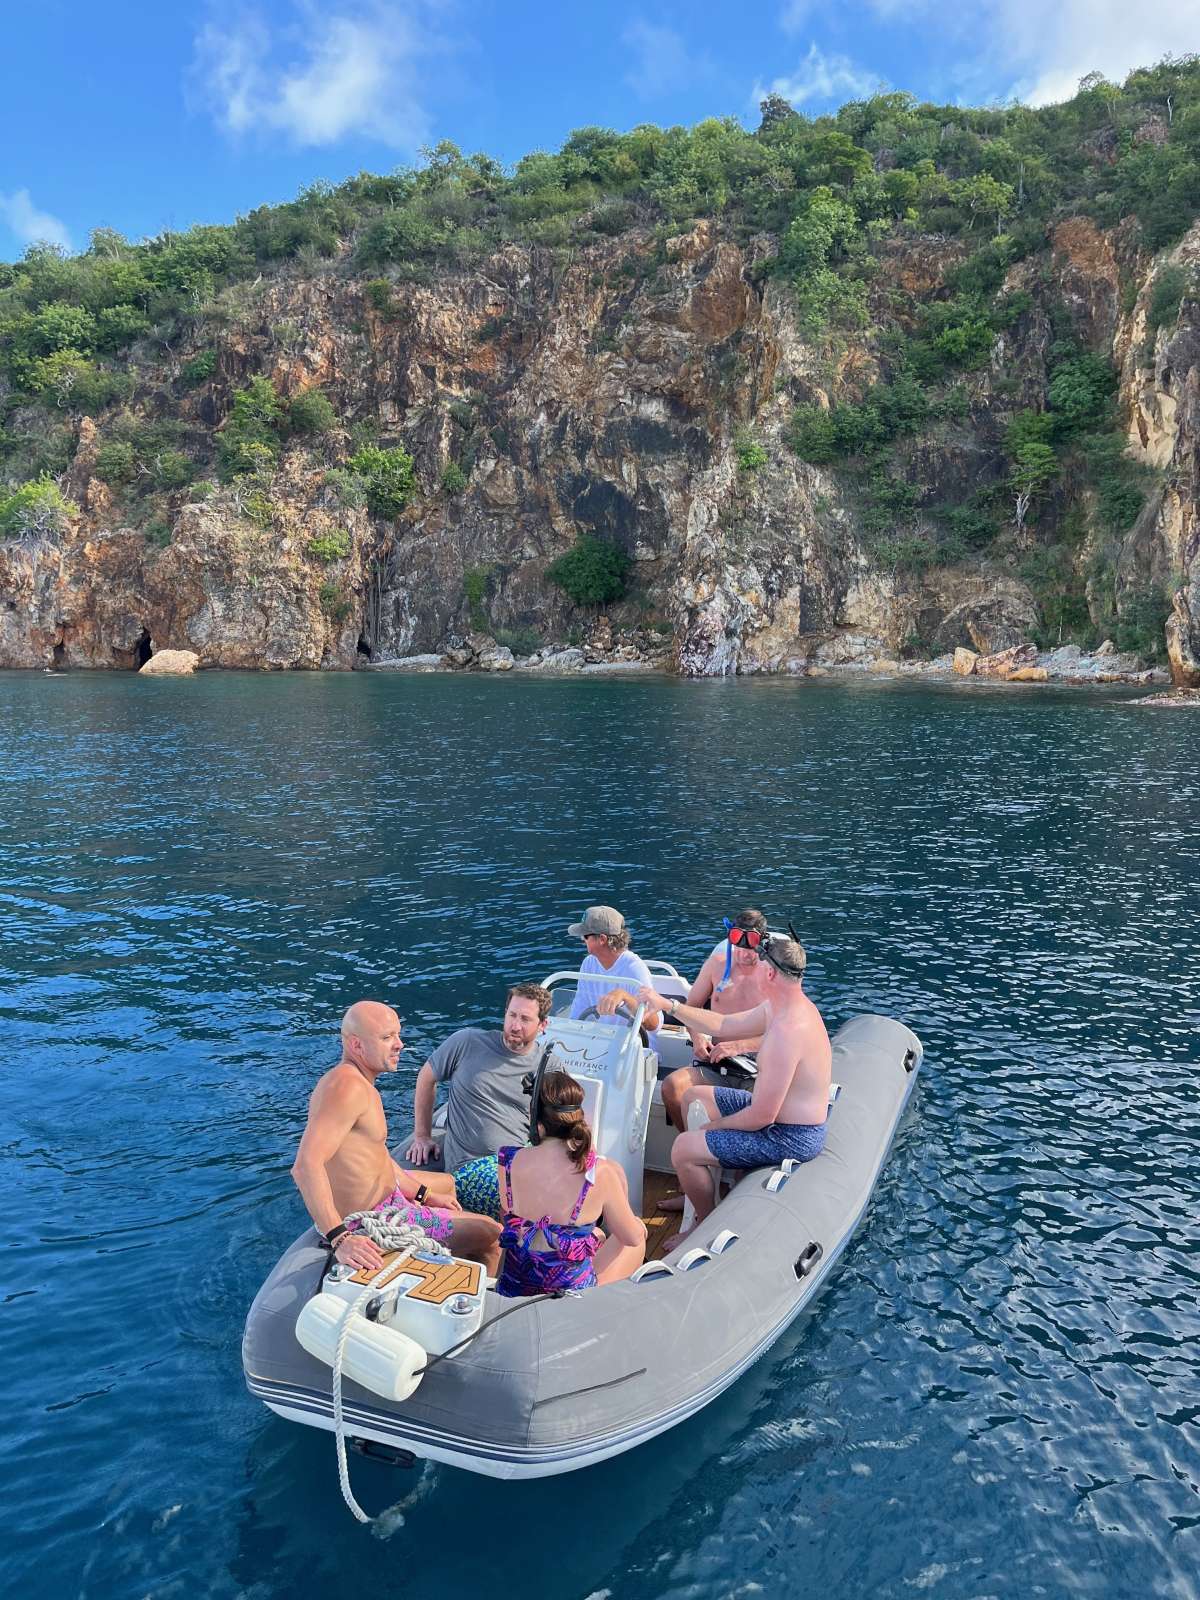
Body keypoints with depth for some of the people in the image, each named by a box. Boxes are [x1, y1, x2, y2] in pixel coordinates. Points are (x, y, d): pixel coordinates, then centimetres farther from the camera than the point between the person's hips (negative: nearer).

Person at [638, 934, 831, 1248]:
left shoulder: (786, 1031, -33)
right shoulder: (782, 1006, -1)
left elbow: (761, 1116, -29)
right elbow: (724, 1026, 12)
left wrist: (713, 1126, -11)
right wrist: (667, 1005, 9)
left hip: (791, 1138, -10)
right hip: (781, 1110, 10)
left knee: (683, 1149, -13)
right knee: (693, 1097, 19)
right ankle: (698, 1193, 32)